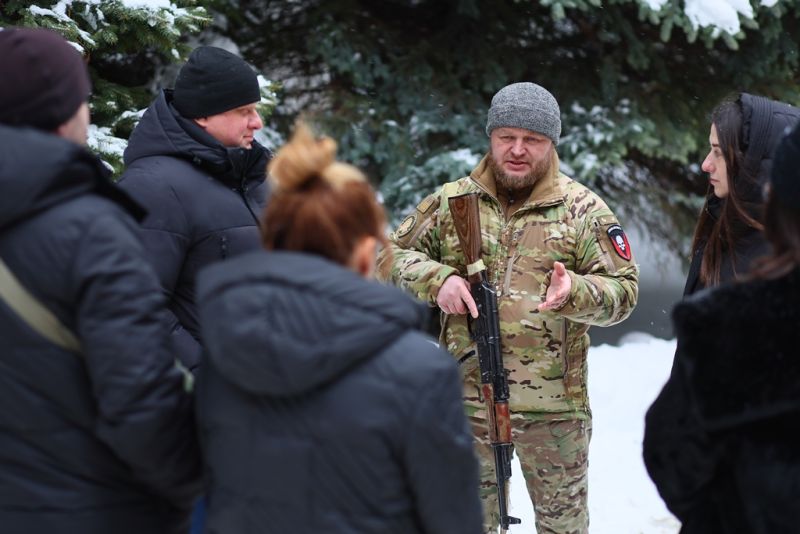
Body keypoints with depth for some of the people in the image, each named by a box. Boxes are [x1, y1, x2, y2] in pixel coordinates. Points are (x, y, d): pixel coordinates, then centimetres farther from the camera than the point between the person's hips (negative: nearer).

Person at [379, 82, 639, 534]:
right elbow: (392, 254, 8)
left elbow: (623, 290, -4)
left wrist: (575, 293, -25)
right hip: (468, 398, 2)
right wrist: (436, 279, -11)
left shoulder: (583, 209, -3)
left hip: (553, 404, -2)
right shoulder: (452, 202, 4)